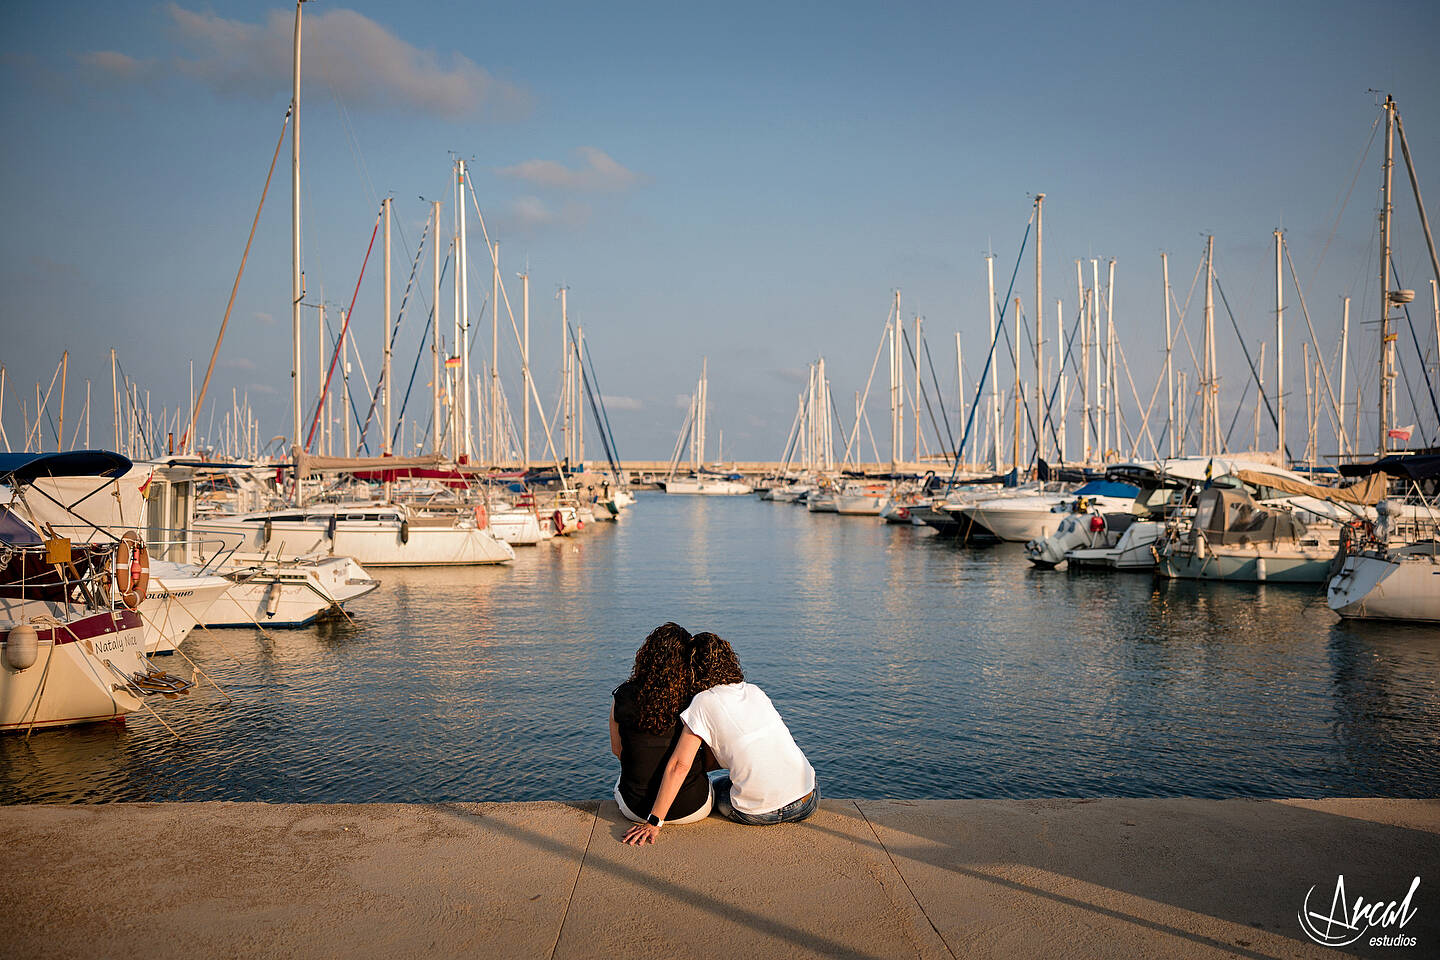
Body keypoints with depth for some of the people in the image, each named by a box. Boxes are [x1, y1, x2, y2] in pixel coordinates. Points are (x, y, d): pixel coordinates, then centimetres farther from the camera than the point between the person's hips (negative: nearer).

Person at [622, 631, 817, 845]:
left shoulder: (704, 702, -8)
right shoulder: (755, 691, 9)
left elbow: (680, 765, -13)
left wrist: (654, 822, -12)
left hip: (760, 814, -4)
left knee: (714, 787, 27)